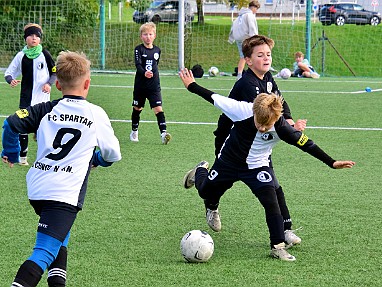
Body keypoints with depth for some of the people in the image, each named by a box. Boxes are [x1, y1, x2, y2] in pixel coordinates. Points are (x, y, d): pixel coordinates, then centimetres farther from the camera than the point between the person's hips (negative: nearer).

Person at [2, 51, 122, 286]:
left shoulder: (47, 110, 9)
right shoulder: (96, 114, 2)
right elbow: (113, 154, 10)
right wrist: (96, 159, 33)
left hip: (37, 188, 5)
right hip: (66, 194, -5)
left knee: (60, 234, 31)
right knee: (43, 254, -13)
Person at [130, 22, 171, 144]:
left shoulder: (157, 50, 6)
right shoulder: (139, 49, -7)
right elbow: (138, 65, -21)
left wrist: (152, 73, 12)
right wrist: (144, 73, -38)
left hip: (154, 86, 1)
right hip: (140, 85, -1)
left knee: (158, 109, -12)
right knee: (137, 109, 14)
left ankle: (163, 133, -19)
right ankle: (134, 132, 32)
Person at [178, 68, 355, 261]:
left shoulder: (281, 128, -30)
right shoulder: (242, 110, -33)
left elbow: (305, 144, -21)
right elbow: (213, 98, -19)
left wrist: (332, 163, -21)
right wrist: (191, 86, -8)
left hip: (257, 167, -1)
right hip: (229, 161, 1)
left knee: (270, 201, -21)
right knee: (205, 192, 22)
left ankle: (278, 247, -13)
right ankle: (201, 172, 58)